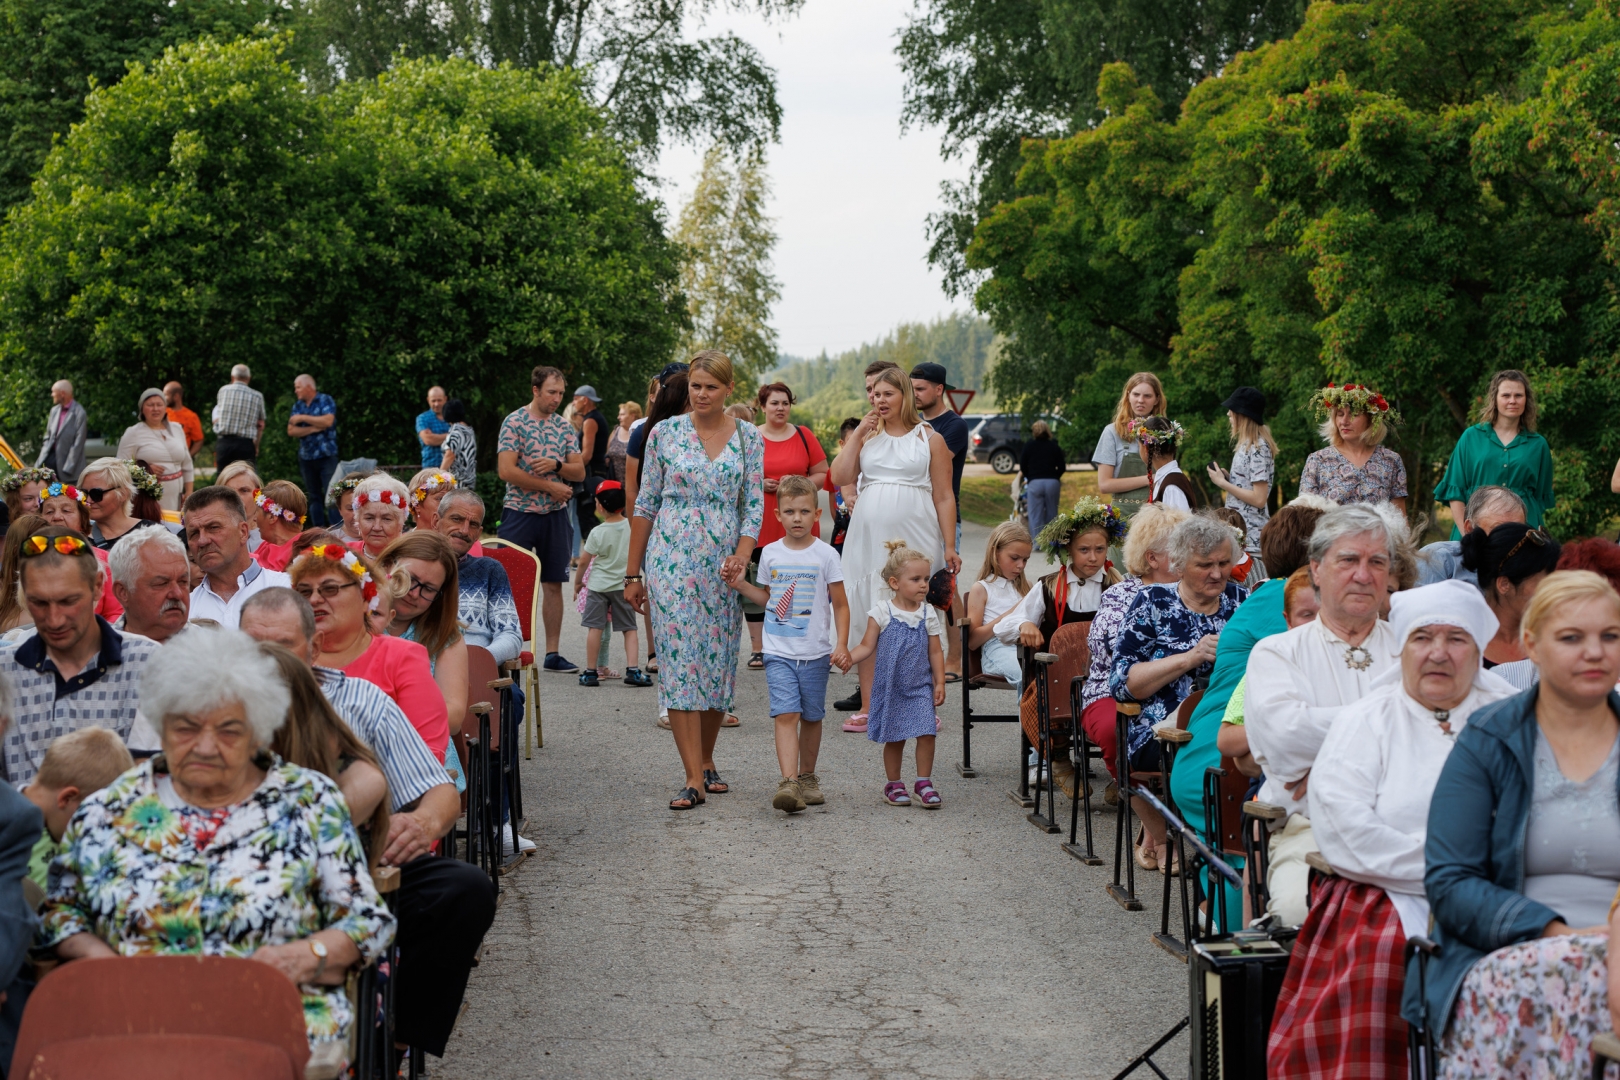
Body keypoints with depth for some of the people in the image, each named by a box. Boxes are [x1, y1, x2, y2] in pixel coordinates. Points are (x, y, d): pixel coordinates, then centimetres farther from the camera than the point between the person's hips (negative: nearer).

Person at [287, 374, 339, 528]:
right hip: (306, 457, 5)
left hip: (326, 456, -5)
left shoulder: (326, 400, -2)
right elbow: (291, 431, 2)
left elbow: (328, 421, -19)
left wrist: (302, 418, -12)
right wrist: (312, 429, -11)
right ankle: (319, 527, 9)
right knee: (313, 496, 6)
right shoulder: (297, 406, 11)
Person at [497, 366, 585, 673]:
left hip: (555, 515, 5)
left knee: (554, 584, 6)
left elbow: (580, 472, 8)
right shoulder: (515, 422, -6)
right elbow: (507, 470, -15)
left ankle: (552, 653, 10)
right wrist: (551, 487, -13)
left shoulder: (563, 426, 10)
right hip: (520, 513, -5)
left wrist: (556, 466, -13)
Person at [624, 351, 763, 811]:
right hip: (671, 560, -2)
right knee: (680, 662, -9)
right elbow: (646, 504, 5)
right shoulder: (665, 433, 2)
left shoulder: (749, 438, 5)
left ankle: (706, 761, 25)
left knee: (719, 663, 7)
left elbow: (754, 506, 4)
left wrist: (741, 557, -14)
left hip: (724, 563, 2)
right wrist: (633, 574, 4)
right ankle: (694, 779, -10)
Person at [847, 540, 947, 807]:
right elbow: (867, 647, -4)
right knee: (894, 738, 6)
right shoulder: (881, 612, -5)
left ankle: (924, 782, 6)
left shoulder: (928, 613, 2)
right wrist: (845, 658, -20)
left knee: (926, 733, -8)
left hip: (921, 686, 1)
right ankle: (894, 784, 21)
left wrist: (939, 682, -1)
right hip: (890, 686, -1)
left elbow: (935, 652, 5)